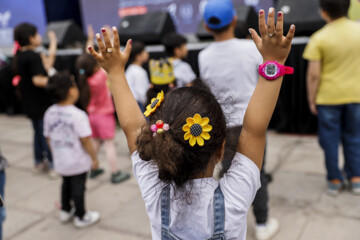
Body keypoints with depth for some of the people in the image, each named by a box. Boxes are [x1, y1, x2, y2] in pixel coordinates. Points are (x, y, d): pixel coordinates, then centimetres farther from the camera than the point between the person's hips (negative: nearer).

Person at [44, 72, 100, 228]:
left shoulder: (49, 113, -5)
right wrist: (94, 158, -8)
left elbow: (48, 138, 4)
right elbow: (85, 141, -21)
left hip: (60, 161, 6)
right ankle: (81, 217, 26)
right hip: (78, 162, -6)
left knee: (66, 184, 25)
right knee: (78, 187, 10)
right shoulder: (78, 115, -24)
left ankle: (65, 211, 43)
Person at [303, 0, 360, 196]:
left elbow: (314, 74, -14)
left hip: (328, 97, -3)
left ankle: (335, 181, 20)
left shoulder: (319, 38, -13)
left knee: (330, 139, 11)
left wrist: (311, 99, -3)